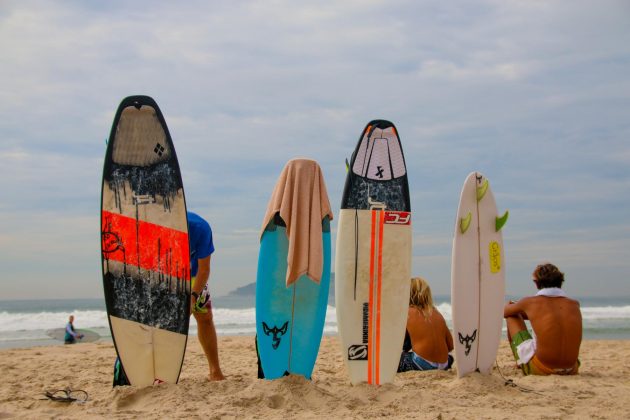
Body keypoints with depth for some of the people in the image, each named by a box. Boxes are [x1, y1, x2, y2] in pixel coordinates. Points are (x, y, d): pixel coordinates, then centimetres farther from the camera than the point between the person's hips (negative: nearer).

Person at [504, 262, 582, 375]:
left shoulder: (530, 302, -3)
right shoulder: (574, 304, 6)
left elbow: (504, 312, 17)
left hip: (540, 369, -3)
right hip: (570, 370, 4)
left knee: (511, 316, 17)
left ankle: (520, 363, 34)